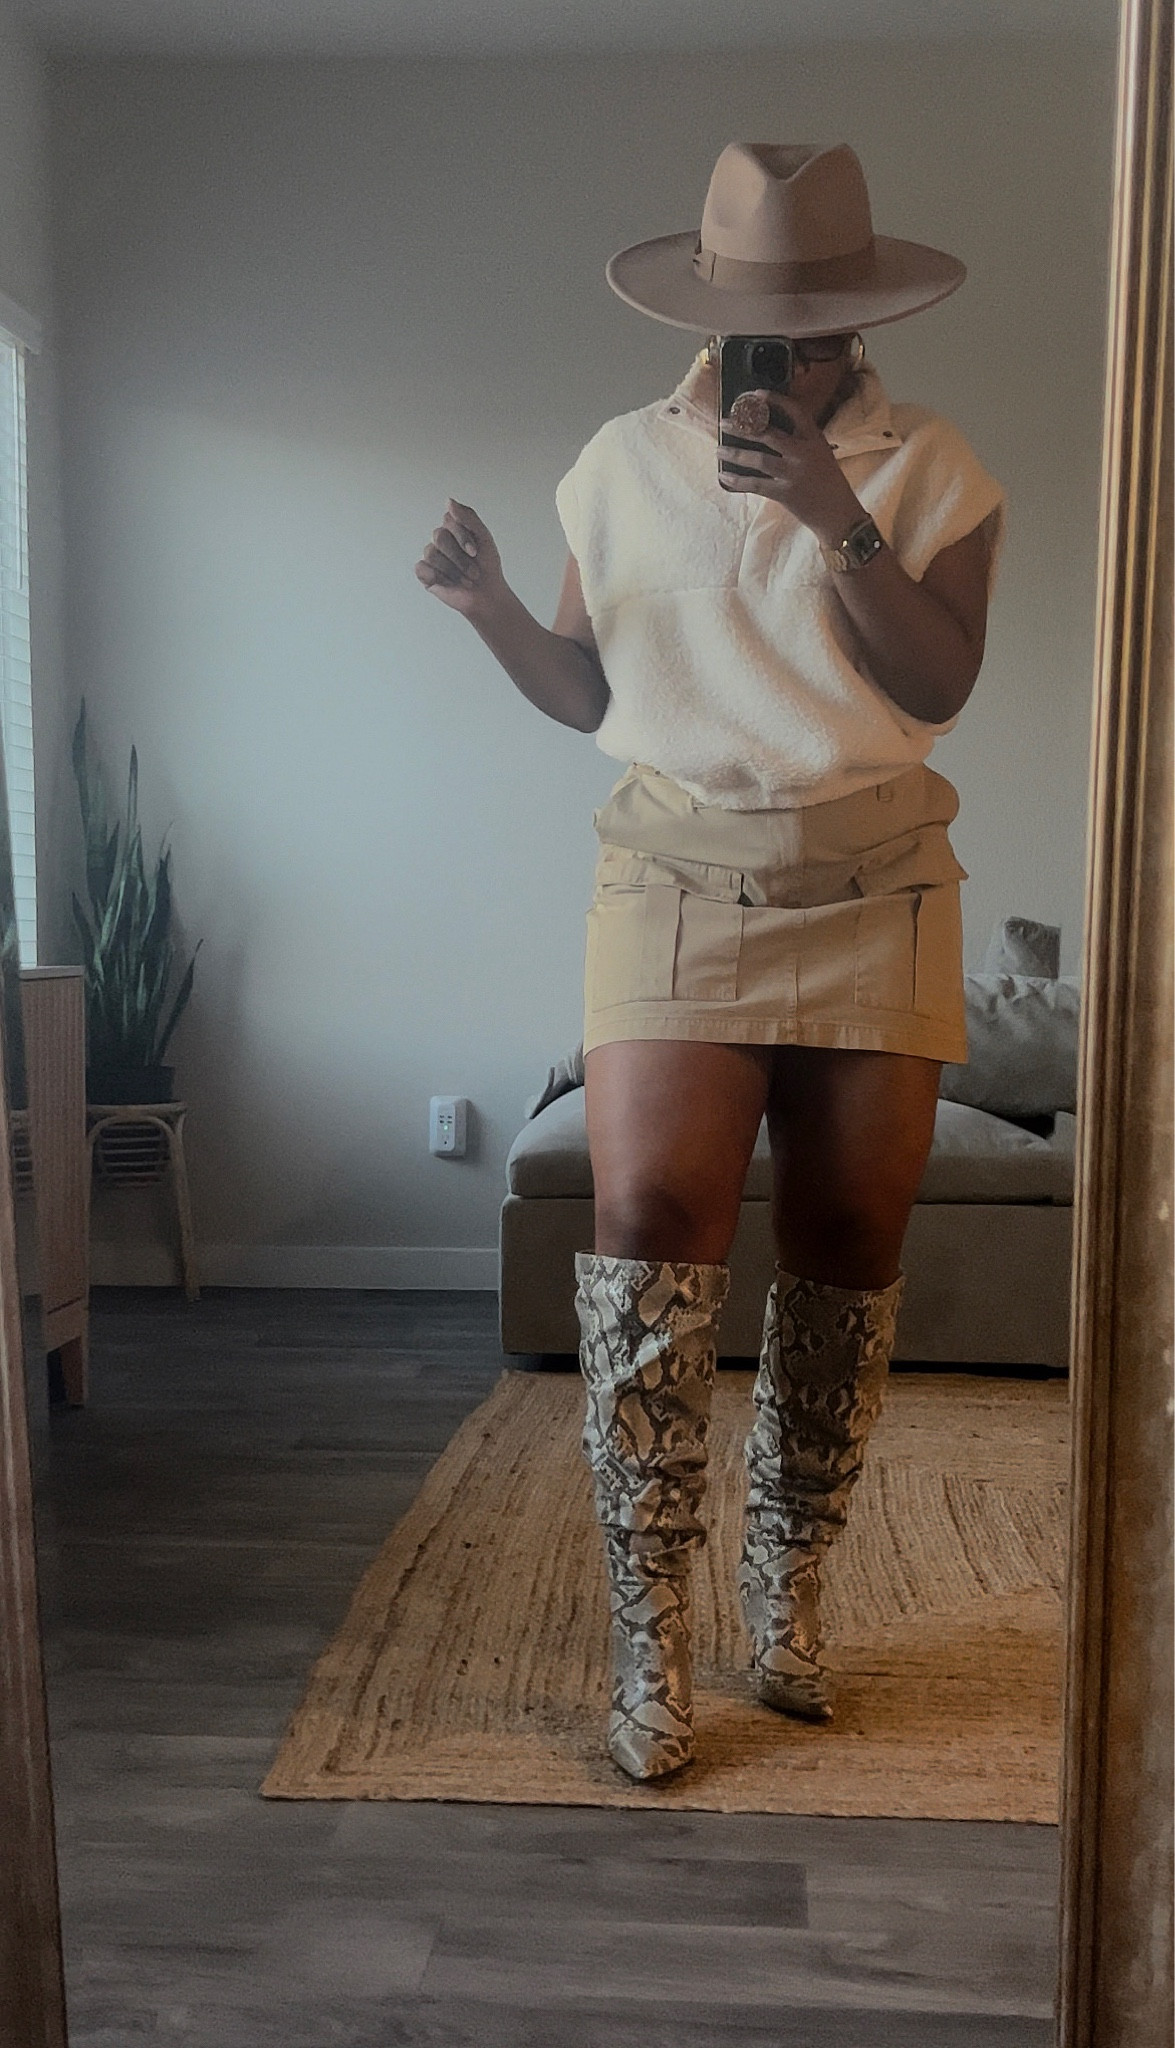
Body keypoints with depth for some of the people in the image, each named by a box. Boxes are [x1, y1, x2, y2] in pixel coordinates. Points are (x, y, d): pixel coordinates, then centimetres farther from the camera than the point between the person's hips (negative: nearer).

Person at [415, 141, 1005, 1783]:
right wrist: (492, 612, -8)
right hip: (677, 880, 0)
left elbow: (939, 687, -7)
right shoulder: (624, 465, 8)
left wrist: (838, 520, -18)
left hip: (875, 892, 1)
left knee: (849, 1249, 3)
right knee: (652, 1219, -14)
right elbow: (591, 694, 10)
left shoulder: (932, 470, 5)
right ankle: (648, 1621, 0)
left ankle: (787, 1587, 22)